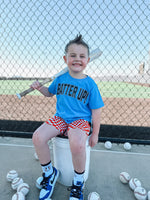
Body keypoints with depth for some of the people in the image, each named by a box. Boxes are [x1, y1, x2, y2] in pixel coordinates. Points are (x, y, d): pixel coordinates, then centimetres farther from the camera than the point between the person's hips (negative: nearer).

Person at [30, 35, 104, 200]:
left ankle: (78, 181, 2)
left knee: (77, 144, -33)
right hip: (60, 117, 4)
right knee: (37, 137, -17)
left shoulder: (90, 84, -6)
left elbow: (96, 111, -3)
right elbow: (50, 92, 22)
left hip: (80, 120, -3)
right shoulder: (60, 79, 3)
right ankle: (49, 173, 12)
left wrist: (95, 134, -2)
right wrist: (39, 88, 0)